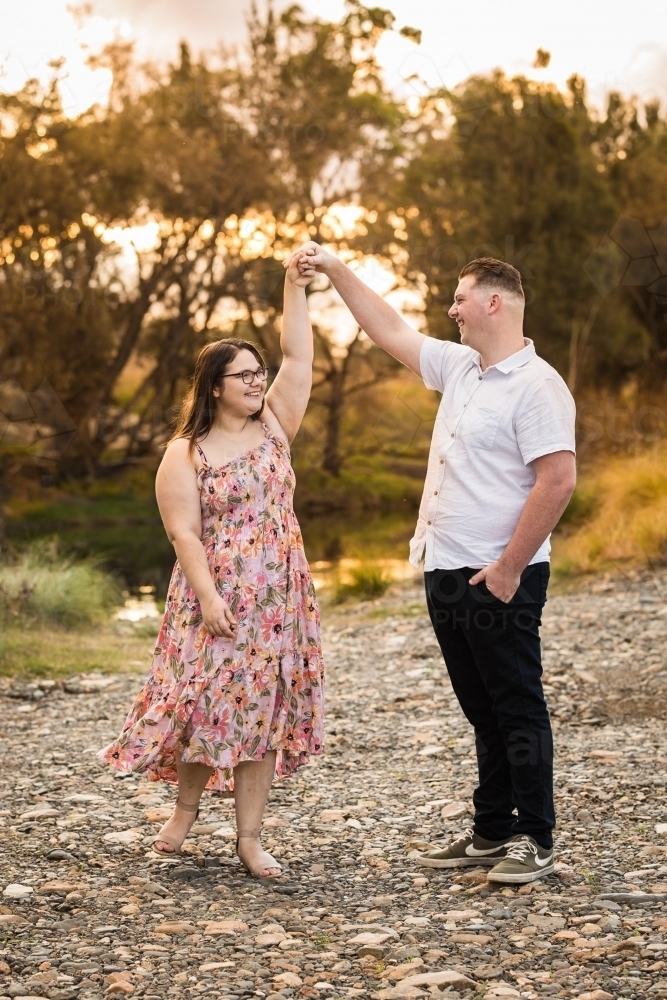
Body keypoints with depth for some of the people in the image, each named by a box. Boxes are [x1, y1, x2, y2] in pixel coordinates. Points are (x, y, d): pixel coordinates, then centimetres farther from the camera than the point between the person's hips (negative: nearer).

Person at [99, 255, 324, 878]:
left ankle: (249, 837, 8)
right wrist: (209, 597, -18)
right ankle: (185, 809, 23)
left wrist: (295, 285, -4)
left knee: (262, 710, 2)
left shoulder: (273, 426, 9)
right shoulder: (185, 454, -2)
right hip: (215, 598, -3)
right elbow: (184, 532, -9)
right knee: (204, 702, -2)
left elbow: (298, 356, 3)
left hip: (277, 599, 3)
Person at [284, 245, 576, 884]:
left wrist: (509, 567, -20)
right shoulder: (460, 367, 13)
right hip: (446, 572, 9)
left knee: (517, 707, -1)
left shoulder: (536, 386, -14)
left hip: (498, 580, -9)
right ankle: (491, 832, 22)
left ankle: (534, 840, 7)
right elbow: (390, 332, 24)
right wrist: (334, 270, 22)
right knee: (483, 712, 14)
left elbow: (558, 480, -21)